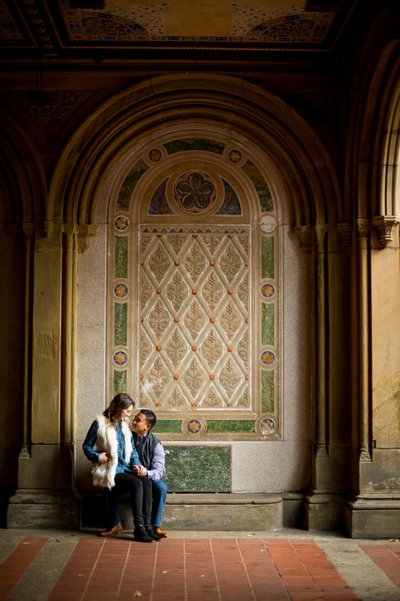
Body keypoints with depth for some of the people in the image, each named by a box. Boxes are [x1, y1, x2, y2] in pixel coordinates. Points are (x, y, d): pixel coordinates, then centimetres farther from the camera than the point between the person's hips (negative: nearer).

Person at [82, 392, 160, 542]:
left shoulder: (124, 426, 16)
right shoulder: (100, 423, -4)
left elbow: (132, 450, 19)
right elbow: (86, 446, 1)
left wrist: (135, 464, 1)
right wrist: (97, 457, -16)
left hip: (125, 468, 6)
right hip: (109, 470, -6)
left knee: (146, 482, -24)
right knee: (136, 483, -30)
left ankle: (147, 525, -24)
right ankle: (139, 528, -28)